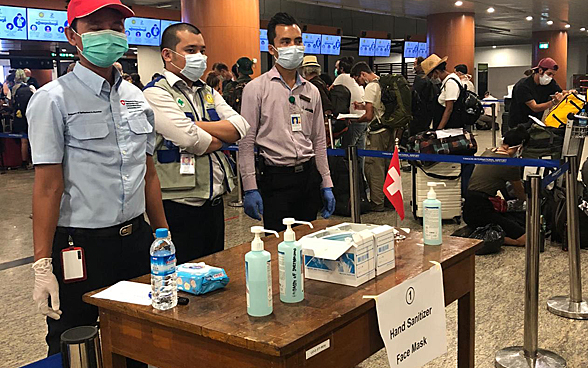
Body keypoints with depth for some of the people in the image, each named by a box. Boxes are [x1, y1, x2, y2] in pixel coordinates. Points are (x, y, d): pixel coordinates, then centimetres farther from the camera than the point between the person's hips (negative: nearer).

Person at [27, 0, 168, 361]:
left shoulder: (136, 98, 9)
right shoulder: (54, 99, -8)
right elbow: (48, 186, -13)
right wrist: (43, 265, -15)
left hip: (137, 238, 6)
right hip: (80, 245, -5)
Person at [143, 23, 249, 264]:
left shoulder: (208, 92, 15)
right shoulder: (156, 93, -9)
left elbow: (241, 128, 0)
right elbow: (191, 141, -22)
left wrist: (197, 125, -13)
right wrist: (221, 137, -2)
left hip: (215, 201, 7)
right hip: (180, 205, -7)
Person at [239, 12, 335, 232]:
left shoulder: (312, 92, 11)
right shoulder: (256, 89, -4)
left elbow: (319, 142, 15)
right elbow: (246, 142, -6)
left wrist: (326, 185, 11)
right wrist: (250, 189, -12)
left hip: (309, 175, 5)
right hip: (275, 178, -5)